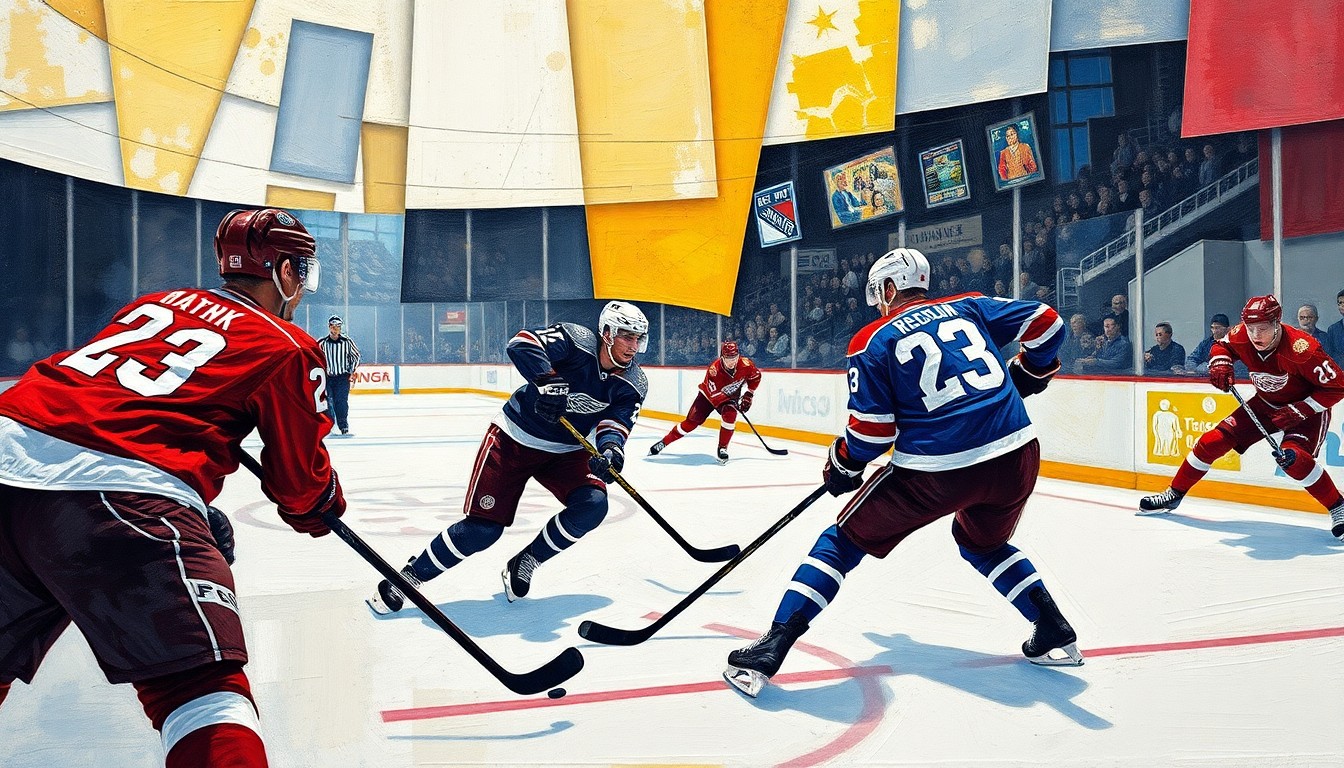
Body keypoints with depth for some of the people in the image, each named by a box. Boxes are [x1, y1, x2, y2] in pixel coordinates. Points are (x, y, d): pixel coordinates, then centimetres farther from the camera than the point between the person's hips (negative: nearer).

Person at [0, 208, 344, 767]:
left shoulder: (158, 301, 26)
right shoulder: (288, 347, 8)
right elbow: (299, 478, 12)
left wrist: (195, 508, 37)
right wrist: (322, 509, 35)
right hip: (117, 492, -7)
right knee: (200, 680, -7)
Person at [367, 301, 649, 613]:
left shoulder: (633, 385, -8)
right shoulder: (576, 340, -21)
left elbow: (617, 421, -18)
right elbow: (522, 343, -32)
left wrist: (610, 446, -39)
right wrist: (546, 380, -46)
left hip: (566, 451, 5)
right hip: (514, 439, -5)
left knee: (592, 504, -19)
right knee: (483, 527, -11)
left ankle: (522, 566, 2)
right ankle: (408, 576, 9)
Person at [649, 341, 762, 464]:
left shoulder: (745, 363, -24)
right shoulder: (714, 370, -35)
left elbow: (756, 377, -3)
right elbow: (714, 396, -34)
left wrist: (748, 396, -7)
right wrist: (732, 397, -40)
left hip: (730, 396, 2)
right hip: (708, 395, -2)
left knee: (729, 416, -27)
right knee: (691, 422, -5)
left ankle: (722, 448, -10)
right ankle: (663, 442, 7)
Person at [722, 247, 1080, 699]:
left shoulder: (872, 342, 4)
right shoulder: (967, 307, 15)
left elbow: (870, 431, 0)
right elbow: (1046, 322, 14)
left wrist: (840, 468, 18)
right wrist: (1028, 374, 31)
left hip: (936, 471, -4)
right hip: (1016, 455, 5)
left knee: (848, 539, 11)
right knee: (983, 542, 35)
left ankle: (772, 648, 4)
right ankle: (1053, 631, 27)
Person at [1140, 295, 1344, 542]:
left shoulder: (1301, 348, -34)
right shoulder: (1241, 337, -18)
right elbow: (1222, 345, 7)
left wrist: (1298, 411, -29)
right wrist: (1220, 364, -15)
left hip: (1307, 407, -6)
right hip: (1265, 403, 6)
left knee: (1292, 458, -31)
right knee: (1213, 441, -1)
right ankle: (1174, 495, 14)